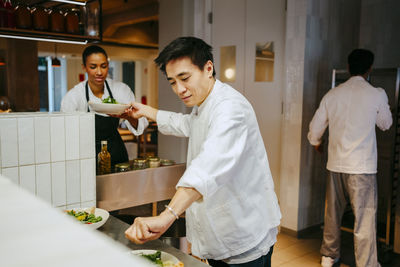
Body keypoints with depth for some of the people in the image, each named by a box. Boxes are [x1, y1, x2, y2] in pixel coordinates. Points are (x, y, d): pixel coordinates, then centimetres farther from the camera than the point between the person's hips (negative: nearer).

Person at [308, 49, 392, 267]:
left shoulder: (332, 95, 1)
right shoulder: (377, 94, -8)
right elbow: (386, 124, 10)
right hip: (362, 167, -4)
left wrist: (316, 142, 28)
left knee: (333, 213, 17)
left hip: (335, 163, 4)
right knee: (365, 219, 2)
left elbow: (315, 128, 7)